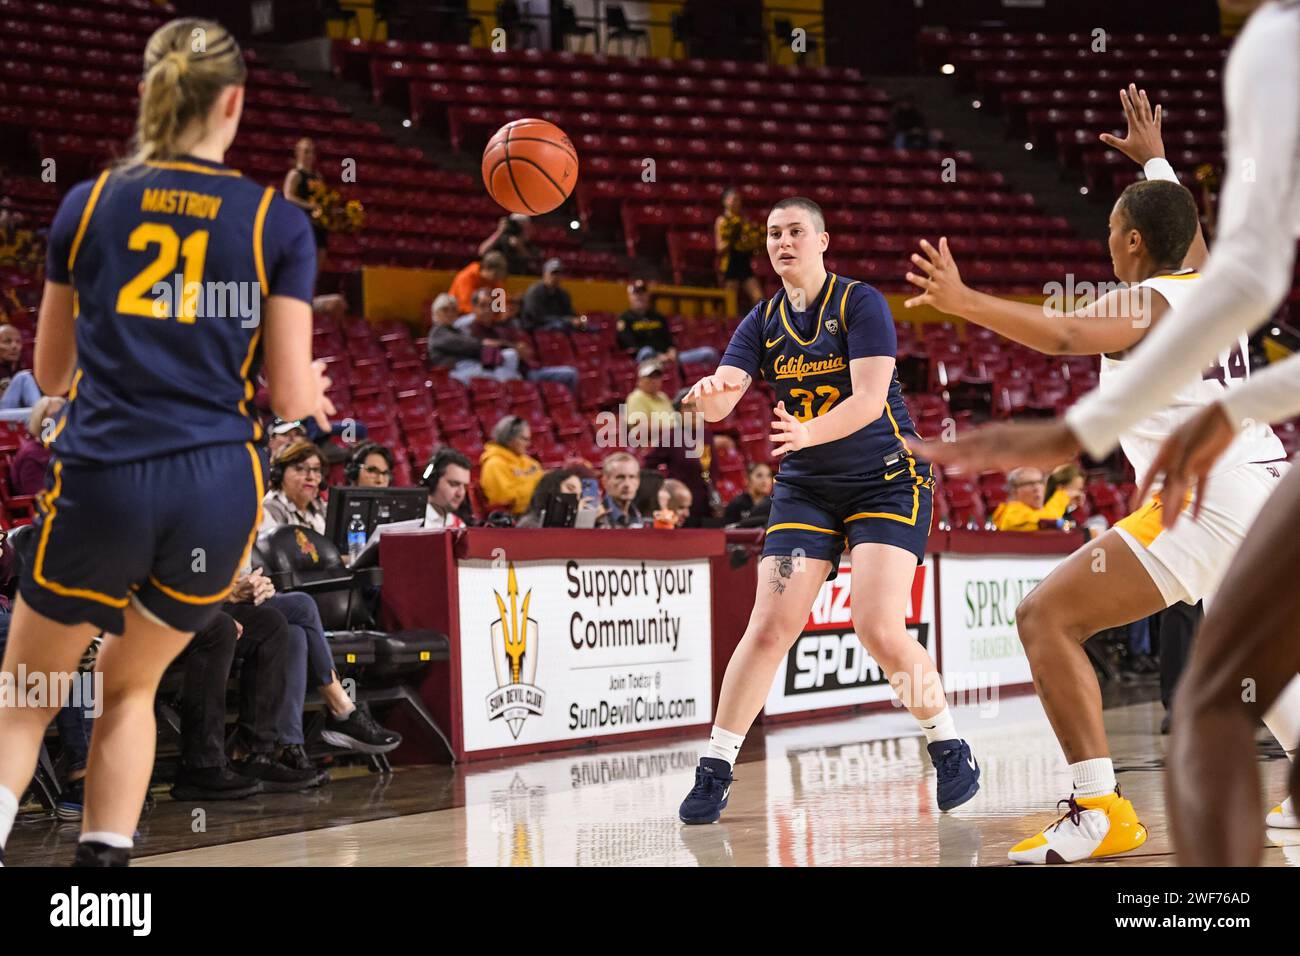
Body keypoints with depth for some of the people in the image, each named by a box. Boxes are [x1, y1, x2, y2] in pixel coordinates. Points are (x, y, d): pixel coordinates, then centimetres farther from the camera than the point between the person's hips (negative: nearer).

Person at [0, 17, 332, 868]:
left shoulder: (89, 203, 7)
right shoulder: (279, 223, 2)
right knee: (130, 684, 23)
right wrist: (309, 390, 24)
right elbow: (291, 394, 1)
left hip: (100, 480, 0)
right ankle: (105, 856, 14)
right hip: (218, 488, 0)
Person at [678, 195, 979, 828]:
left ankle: (949, 749, 4)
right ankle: (714, 772, 0)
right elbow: (721, 401, -8)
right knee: (769, 628, -7)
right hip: (806, 488, 4)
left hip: (885, 483, -4)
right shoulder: (764, 322, 5)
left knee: (880, 630, -17)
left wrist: (808, 431, -39)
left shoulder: (860, 303, -9)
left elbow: (870, 397, -21)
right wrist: (708, 393, -33)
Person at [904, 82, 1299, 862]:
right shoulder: (1215, 287, 17)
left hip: (1205, 501, -9)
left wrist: (963, 302, -29)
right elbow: (1189, 230, 42)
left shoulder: (1143, 303, -3)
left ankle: (1101, 811, -17)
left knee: (1047, 617, -8)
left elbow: (1062, 335, -25)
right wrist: (1156, 158, 56)